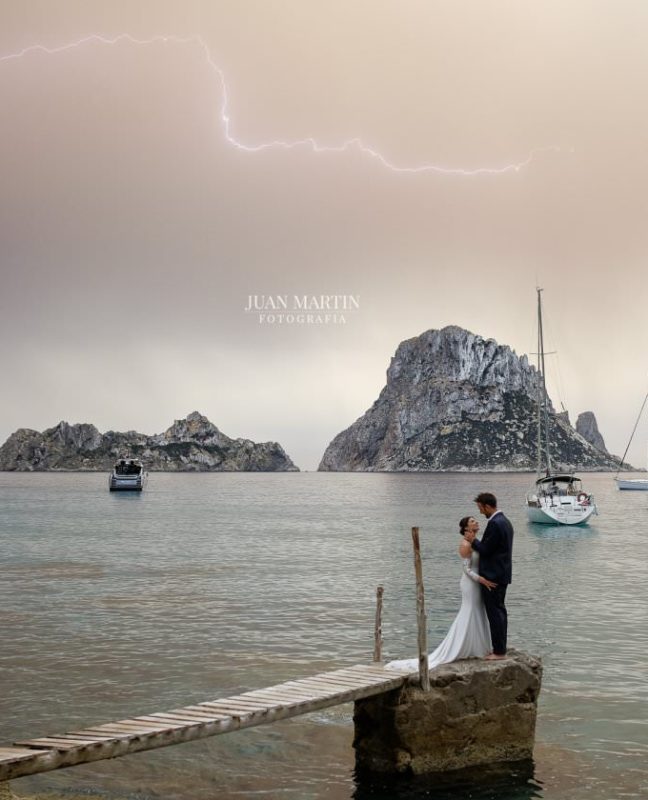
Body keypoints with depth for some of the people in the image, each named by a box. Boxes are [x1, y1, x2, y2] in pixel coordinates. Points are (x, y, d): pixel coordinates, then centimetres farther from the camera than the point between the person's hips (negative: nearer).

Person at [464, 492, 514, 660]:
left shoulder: (494, 524, -20)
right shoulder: (504, 521, 12)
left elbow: (486, 550, -19)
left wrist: (473, 540, -5)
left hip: (492, 576, -11)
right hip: (502, 575, 11)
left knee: (495, 612, -5)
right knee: (499, 611, 15)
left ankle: (499, 651, -1)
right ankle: (500, 648, 22)